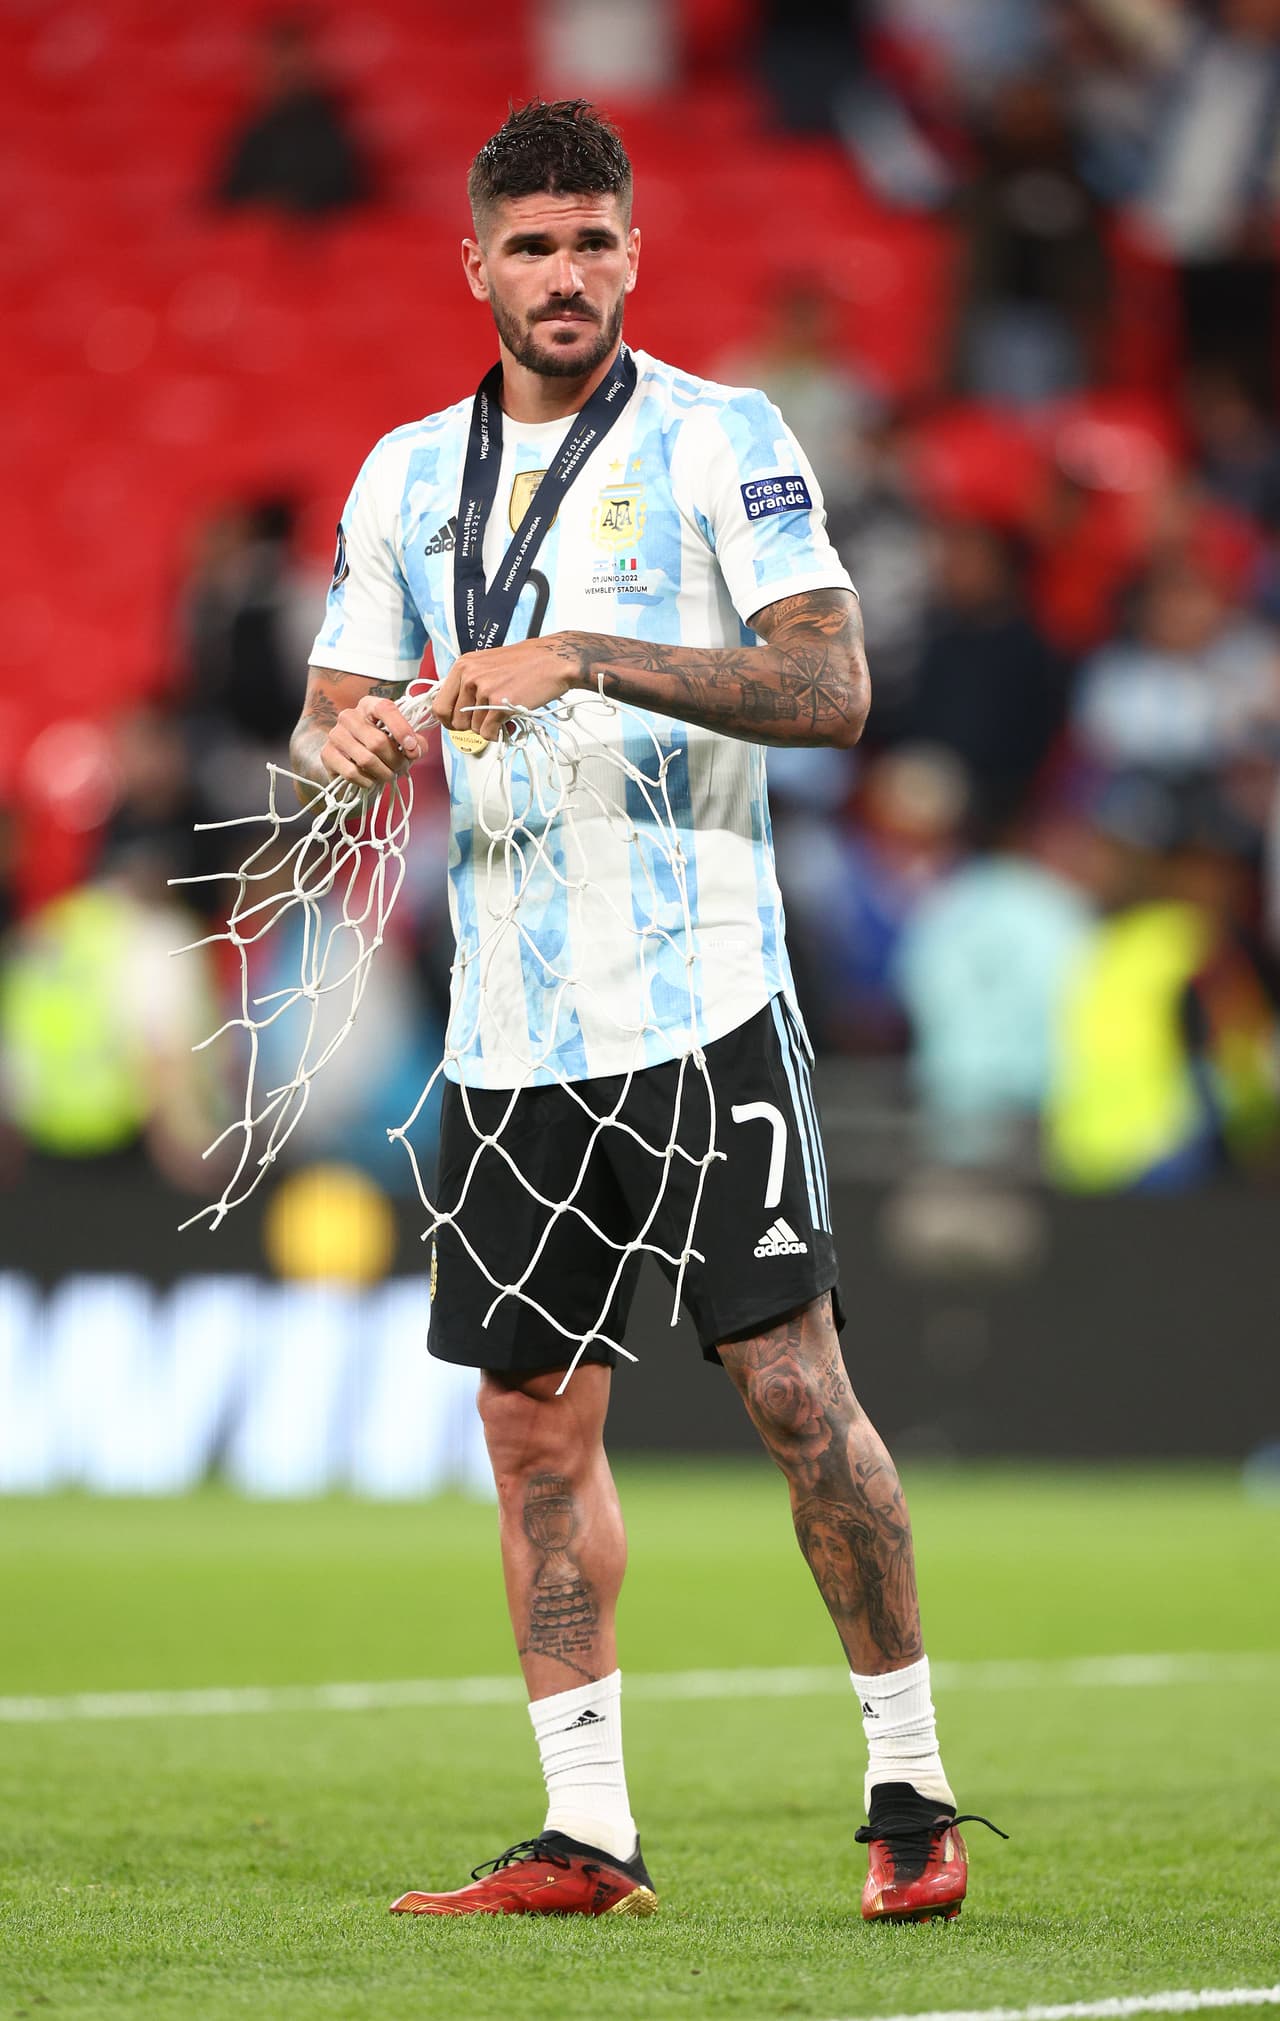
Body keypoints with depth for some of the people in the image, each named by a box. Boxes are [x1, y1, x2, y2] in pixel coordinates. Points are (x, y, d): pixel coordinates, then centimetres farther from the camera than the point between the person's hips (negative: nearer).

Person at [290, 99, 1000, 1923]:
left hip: (701, 1002, -5)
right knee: (538, 1425, 4)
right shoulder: (408, 476, 13)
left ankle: (912, 1786, 4)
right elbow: (337, 709, 16)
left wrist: (592, 658, -22)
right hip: (508, 1030, 5)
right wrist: (345, 735, -9)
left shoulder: (720, 440, -3)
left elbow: (831, 685, -13)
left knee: (793, 1387, -8)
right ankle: (586, 1833, 9)